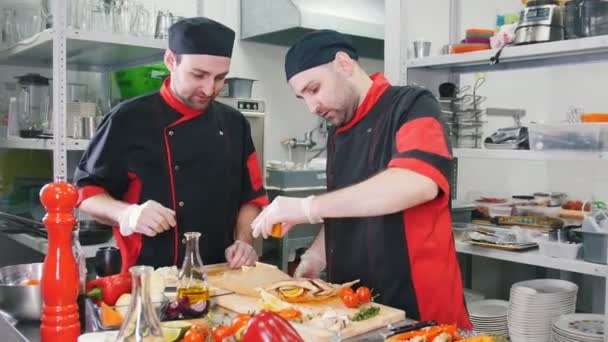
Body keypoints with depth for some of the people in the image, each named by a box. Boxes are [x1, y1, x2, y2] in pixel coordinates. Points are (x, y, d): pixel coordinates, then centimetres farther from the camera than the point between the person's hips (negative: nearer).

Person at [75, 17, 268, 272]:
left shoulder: (235, 124, 8)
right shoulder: (128, 120, -4)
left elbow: (251, 196, 14)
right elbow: (87, 191, 1)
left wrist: (243, 242, -1)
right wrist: (127, 214, -16)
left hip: (220, 276, 3)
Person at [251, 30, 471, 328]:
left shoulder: (411, 107, -13)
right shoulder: (338, 134, 10)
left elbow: (417, 184, -31)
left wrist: (308, 207, -28)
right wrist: (317, 254, 1)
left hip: (418, 306, -7)